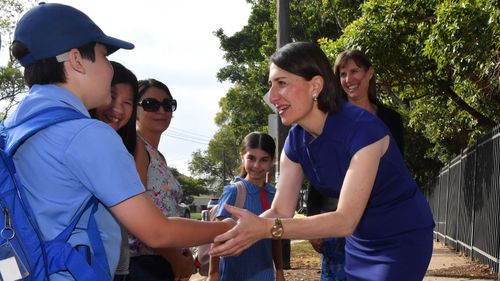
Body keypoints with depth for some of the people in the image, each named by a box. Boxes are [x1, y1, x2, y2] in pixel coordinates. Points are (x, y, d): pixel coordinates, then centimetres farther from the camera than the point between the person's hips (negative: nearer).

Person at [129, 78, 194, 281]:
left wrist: (185, 256, 5)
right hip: (144, 263, -8)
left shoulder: (159, 157, 19)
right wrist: (176, 258, -13)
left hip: (169, 262, 9)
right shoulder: (135, 145, -8)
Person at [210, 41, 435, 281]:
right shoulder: (296, 141, -8)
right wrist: (241, 230, -31)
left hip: (403, 239, -6)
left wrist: (266, 228, -42)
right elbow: (280, 211, -10)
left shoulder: (363, 129, -30)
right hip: (360, 241, 6)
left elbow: (346, 220, -34)